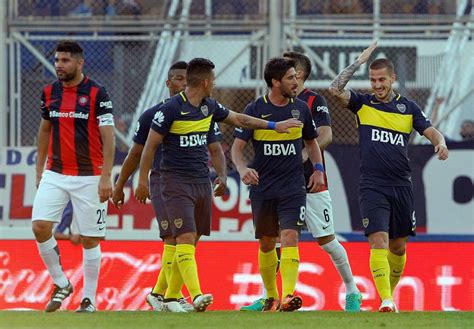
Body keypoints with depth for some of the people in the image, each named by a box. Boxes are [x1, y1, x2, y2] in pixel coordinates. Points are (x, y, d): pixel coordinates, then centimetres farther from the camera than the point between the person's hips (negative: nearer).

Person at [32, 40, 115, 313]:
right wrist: (40, 169, 16)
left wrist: (106, 177, -16)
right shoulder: (50, 92, 7)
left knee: (90, 239, 1)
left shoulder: (97, 93, -8)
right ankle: (61, 284, 6)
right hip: (55, 175, 4)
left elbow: (108, 136, -10)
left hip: (88, 176, -4)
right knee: (40, 226, -12)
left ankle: (89, 300, 11)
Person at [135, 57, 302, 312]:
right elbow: (150, 145, -7)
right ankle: (196, 296, -28)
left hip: (202, 183, 7)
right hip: (176, 183, -7)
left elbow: (238, 119, 25)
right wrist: (143, 180, -5)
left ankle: (171, 297, 16)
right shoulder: (171, 109, -12)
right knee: (186, 238, -17)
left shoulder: (209, 107, 9)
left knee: (191, 241, 7)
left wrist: (273, 126, 27)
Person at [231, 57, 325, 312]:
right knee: (266, 244, 10)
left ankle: (288, 296, -28)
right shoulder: (255, 109, -3)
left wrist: (318, 169, 5)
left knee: (290, 237, -17)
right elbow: (237, 147, -5)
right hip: (262, 189, 0)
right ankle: (271, 297, 27)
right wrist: (243, 169, -25)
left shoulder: (301, 108, 5)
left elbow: (311, 141, 20)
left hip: (293, 188, 0)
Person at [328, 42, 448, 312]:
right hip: (372, 186, -3)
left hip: (401, 186, 3)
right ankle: (386, 301, -22)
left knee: (398, 246, 10)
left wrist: (441, 144, -21)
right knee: (379, 241, -16)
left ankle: (390, 291, 30)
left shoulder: (408, 107, 8)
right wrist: (359, 62, -9)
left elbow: (431, 131, 2)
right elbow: (336, 89, -10)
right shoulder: (363, 104, 4)